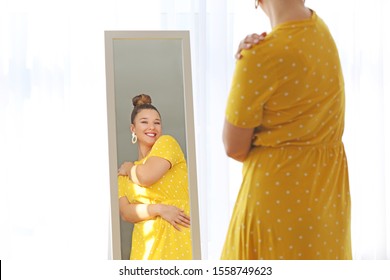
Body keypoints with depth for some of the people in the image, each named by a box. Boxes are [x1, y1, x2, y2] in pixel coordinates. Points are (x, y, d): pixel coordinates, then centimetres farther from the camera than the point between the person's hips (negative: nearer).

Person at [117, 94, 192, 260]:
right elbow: (125, 212, 4)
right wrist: (158, 209, -13)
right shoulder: (124, 174, 18)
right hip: (146, 245, 4)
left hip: (179, 238, -4)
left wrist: (129, 168, 12)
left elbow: (147, 177, -10)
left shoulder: (167, 143, 6)